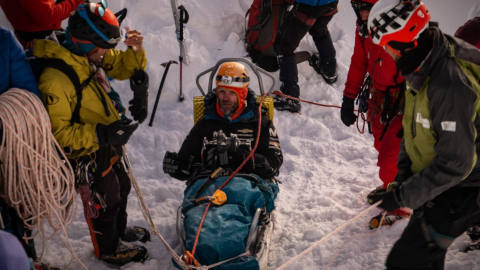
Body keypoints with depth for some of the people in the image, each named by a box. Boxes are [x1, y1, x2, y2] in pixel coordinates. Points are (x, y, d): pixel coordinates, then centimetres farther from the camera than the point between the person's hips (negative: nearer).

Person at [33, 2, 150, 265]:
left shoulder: (92, 56, -11)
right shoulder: (55, 79, -35)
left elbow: (124, 67, 5)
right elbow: (57, 132, -31)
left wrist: (135, 51, -17)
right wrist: (100, 135, -36)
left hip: (108, 141, 8)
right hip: (89, 154, -8)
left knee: (121, 187, 28)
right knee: (104, 200, 14)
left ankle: (119, 229, 57)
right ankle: (108, 249, 41)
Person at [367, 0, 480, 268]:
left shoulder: (449, 85, -35)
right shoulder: (429, 63, -4)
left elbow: (454, 164, -32)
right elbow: (415, 126, 10)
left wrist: (403, 197, -25)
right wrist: (403, 171, 0)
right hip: (438, 182, 10)